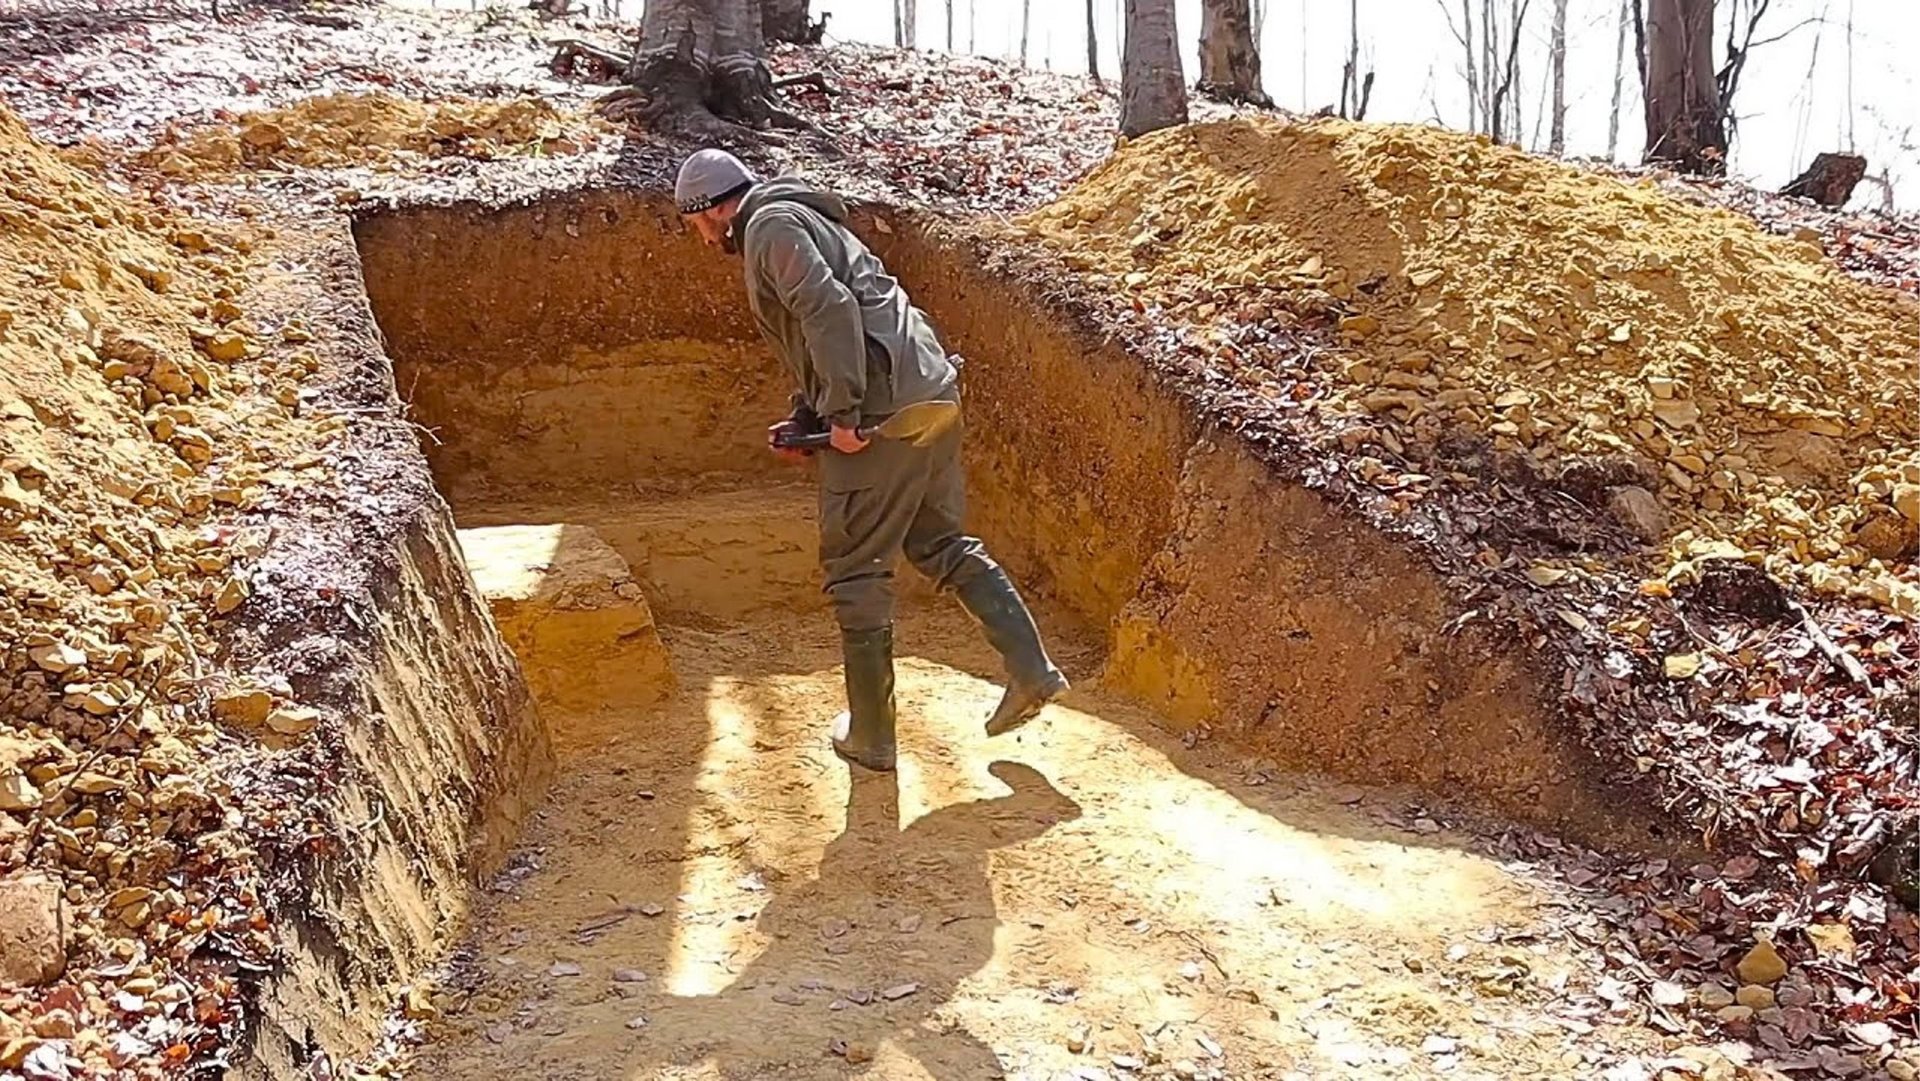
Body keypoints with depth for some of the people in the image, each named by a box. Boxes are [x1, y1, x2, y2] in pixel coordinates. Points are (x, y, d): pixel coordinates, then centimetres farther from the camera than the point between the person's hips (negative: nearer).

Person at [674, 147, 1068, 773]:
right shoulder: (801, 220, 28)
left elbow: (830, 309, -20)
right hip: (932, 393, 10)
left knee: (857, 573, 2)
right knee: (941, 542, 20)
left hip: (881, 414, -10)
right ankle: (1031, 669, 16)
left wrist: (842, 412, -21)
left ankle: (870, 737, 12)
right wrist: (802, 423, 18)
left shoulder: (771, 225, -3)